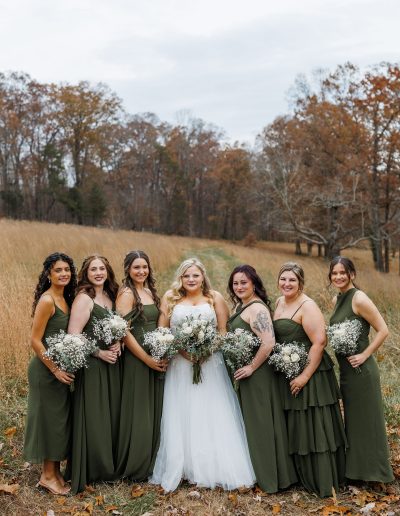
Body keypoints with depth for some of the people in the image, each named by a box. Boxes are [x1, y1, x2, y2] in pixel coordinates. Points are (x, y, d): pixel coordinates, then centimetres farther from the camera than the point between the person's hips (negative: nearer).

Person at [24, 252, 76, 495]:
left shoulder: (65, 299, 7)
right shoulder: (46, 300, -18)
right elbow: (35, 340, -19)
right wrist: (55, 369, -18)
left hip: (61, 368, 8)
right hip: (46, 370, -8)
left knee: (61, 419, 15)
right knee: (50, 419, 3)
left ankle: (56, 471, 28)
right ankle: (48, 475, 18)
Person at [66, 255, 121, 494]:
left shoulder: (111, 296, 9)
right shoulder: (83, 298, -12)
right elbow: (73, 337, -18)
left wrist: (118, 344, -2)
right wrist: (100, 353, -15)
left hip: (112, 364, 7)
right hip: (92, 366, -7)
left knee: (112, 414, 12)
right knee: (94, 417, 0)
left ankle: (109, 464, 27)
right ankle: (91, 471, 16)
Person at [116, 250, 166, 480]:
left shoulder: (150, 292, 12)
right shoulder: (127, 294, -11)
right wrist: (147, 359, -16)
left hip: (157, 360, 8)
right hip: (136, 360, -8)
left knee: (155, 411, 13)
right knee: (138, 413, 0)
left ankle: (150, 463, 26)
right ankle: (135, 467, 15)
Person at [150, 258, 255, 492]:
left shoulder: (215, 298, 6)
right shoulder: (170, 298, 6)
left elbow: (224, 331, 3)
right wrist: (181, 348, -11)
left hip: (210, 364, 0)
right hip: (180, 364, 1)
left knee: (213, 417, -1)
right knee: (180, 418, 2)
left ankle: (216, 469, 8)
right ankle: (181, 468, 11)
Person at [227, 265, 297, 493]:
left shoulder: (257, 308, -18)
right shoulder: (242, 306, 11)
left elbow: (269, 342, -29)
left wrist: (251, 367, -20)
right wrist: (243, 368, 10)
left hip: (258, 373, -10)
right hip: (247, 373, 10)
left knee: (260, 422, 0)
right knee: (251, 421, 18)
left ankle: (269, 476, 13)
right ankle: (257, 470, 31)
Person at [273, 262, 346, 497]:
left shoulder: (307, 306, -16)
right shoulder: (280, 302, 10)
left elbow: (319, 342, -22)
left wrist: (305, 376, -23)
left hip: (310, 373, -8)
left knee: (314, 427, -2)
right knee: (296, 428, 17)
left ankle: (324, 482, 11)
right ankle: (304, 476, 32)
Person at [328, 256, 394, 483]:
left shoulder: (359, 298, -16)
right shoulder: (338, 299, 9)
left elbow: (383, 330, -17)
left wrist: (364, 355, -18)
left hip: (361, 370, -9)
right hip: (345, 369, 9)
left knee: (366, 419, 3)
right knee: (352, 419, 18)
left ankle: (374, 470, 18)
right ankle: (355, 468, 32)